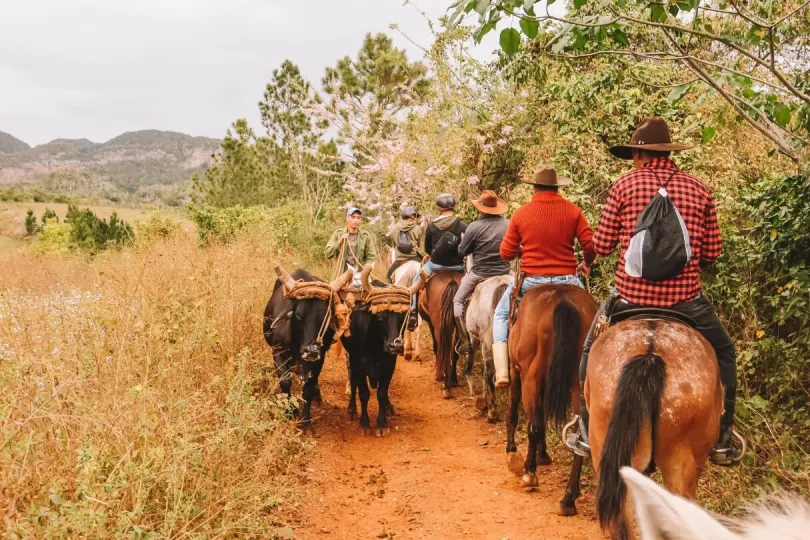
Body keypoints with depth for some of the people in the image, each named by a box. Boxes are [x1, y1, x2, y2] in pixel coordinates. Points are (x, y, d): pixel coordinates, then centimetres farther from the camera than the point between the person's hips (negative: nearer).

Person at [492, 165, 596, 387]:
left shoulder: (521, 213, -3)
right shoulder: (573, 211, -4)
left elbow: (506, 253, 1)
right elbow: (590, 246, -7)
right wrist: (586, 265, 15)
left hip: (531, 281, 0)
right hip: (567, 280, 1)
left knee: (501, 314, 24)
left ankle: (502, 372, 10)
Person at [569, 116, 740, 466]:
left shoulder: (625, 185, -2)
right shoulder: (699, 190, 4)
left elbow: (601, 246, -1)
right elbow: (712, 253, 4)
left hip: (631, 296, 0)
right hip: (686, 301, 1)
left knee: (591, 348, 25)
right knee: (723, 353, 25)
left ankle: (588, 434, 24)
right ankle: (721, 440, 20)